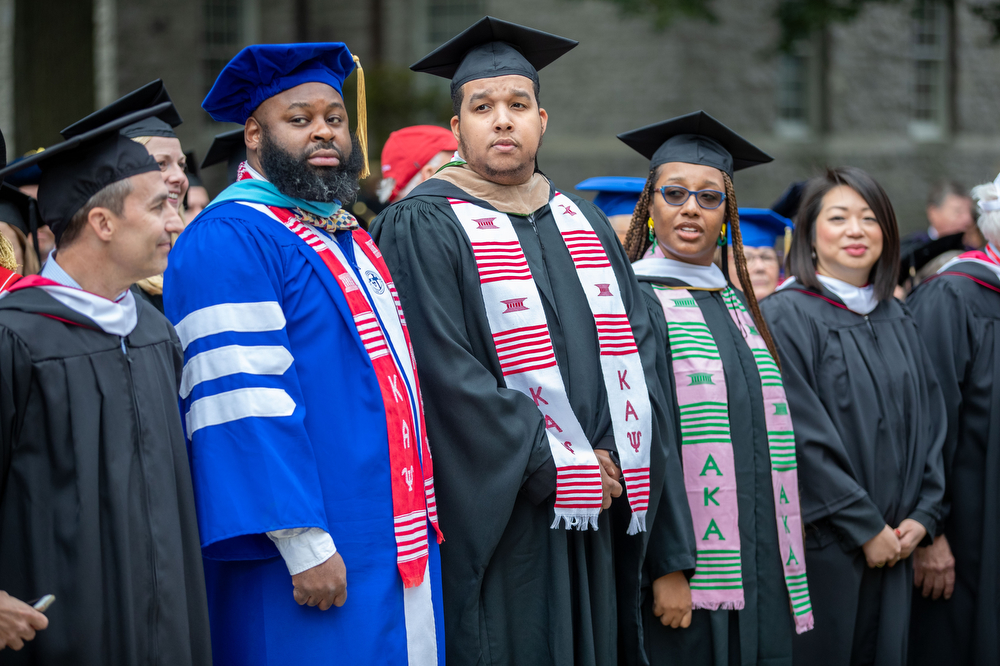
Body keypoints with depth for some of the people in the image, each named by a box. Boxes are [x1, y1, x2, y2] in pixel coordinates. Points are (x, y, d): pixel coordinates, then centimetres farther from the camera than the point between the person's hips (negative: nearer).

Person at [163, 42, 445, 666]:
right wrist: (304, 544, -25)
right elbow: (244, 405, -21)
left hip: (397, 554, 9)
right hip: (308, 563, -9)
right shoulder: (229, 243, -12)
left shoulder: (350, 241, 17)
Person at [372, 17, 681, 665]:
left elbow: (636, 344, 11)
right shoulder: (423, 227, -5)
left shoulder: (586, 223, 16)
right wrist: (554, 466, -15)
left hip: (593, 517, 6)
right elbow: (446, 370, -13)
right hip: (498, 519, -6)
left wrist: (619, 458, -5)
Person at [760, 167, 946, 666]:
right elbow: (802, 435, -14)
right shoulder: (786, 316, -8)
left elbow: (929, 421, 13)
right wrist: (864, 527, -14)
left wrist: (924, 514, -1)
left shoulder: (897, 321, 14)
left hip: (890, 547, 6)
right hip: (819, 545, -6)